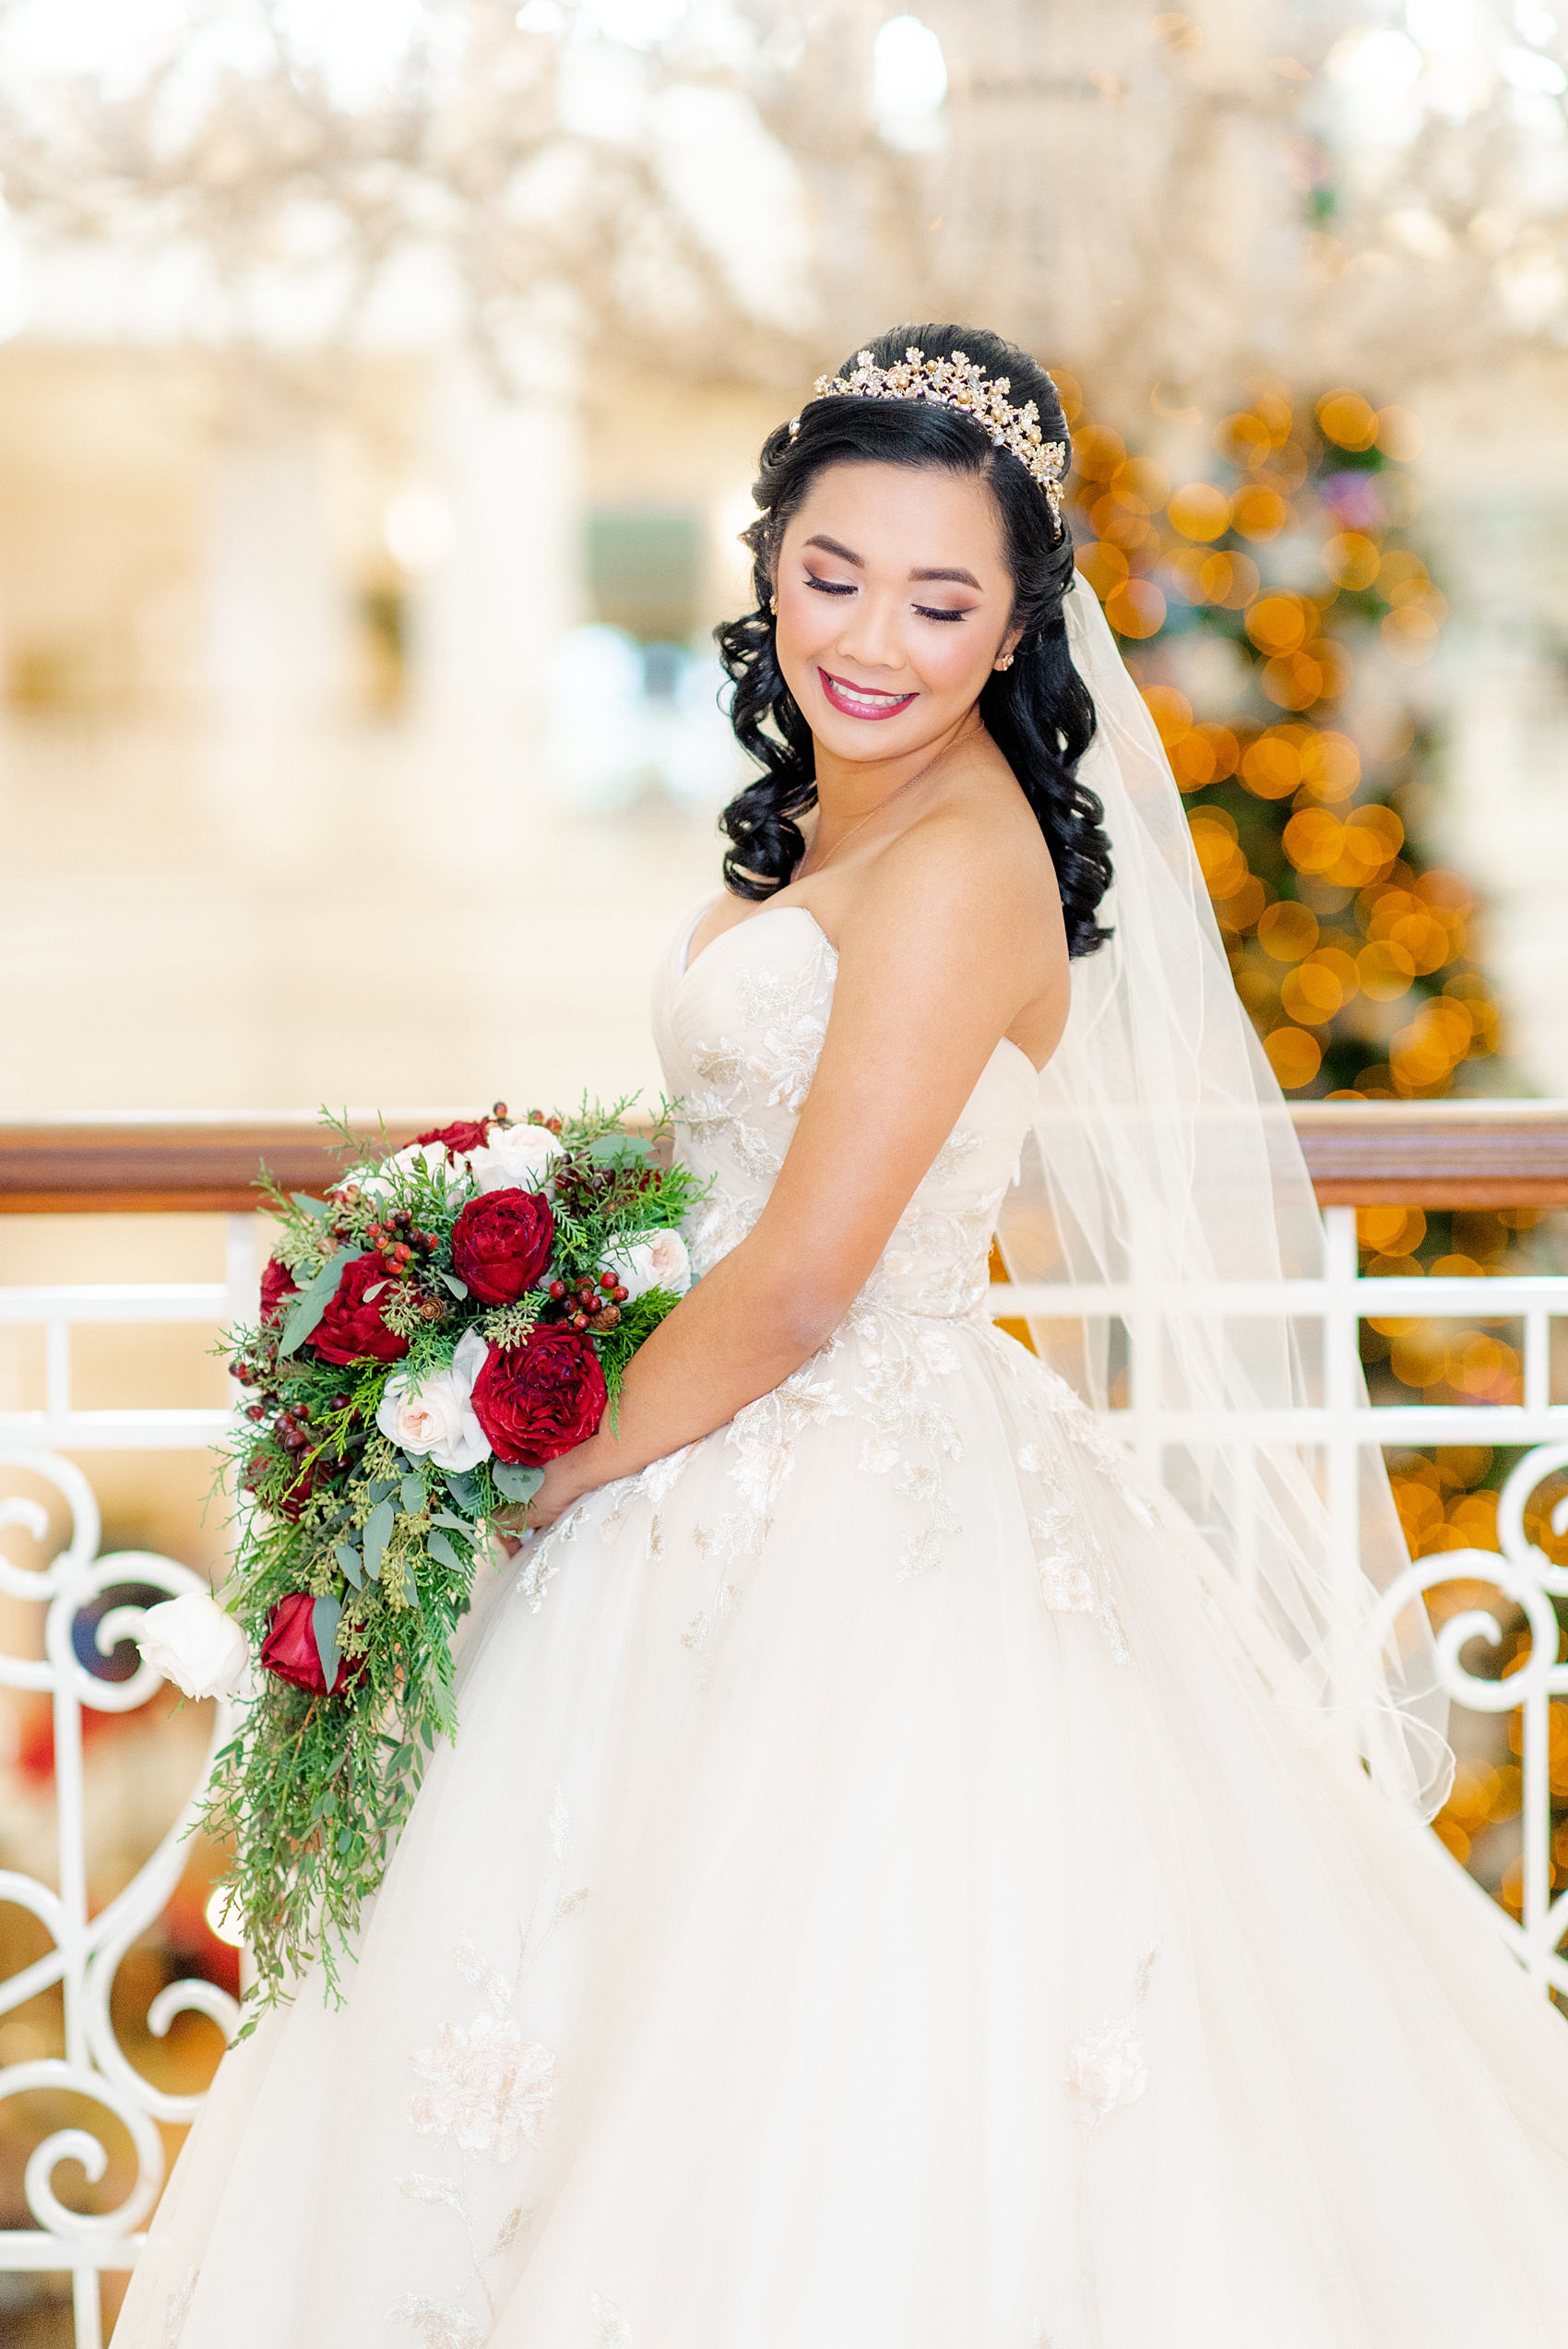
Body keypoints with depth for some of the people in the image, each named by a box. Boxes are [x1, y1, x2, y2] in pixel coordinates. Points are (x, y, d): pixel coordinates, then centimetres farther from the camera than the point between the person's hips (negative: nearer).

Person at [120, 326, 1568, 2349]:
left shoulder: (961, 862, -19)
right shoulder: (823, 820, 10)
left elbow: (797, 1288, -20)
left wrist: (564, 1485, -9)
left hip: (878, 1527, -9)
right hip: (767, 1492, 9)